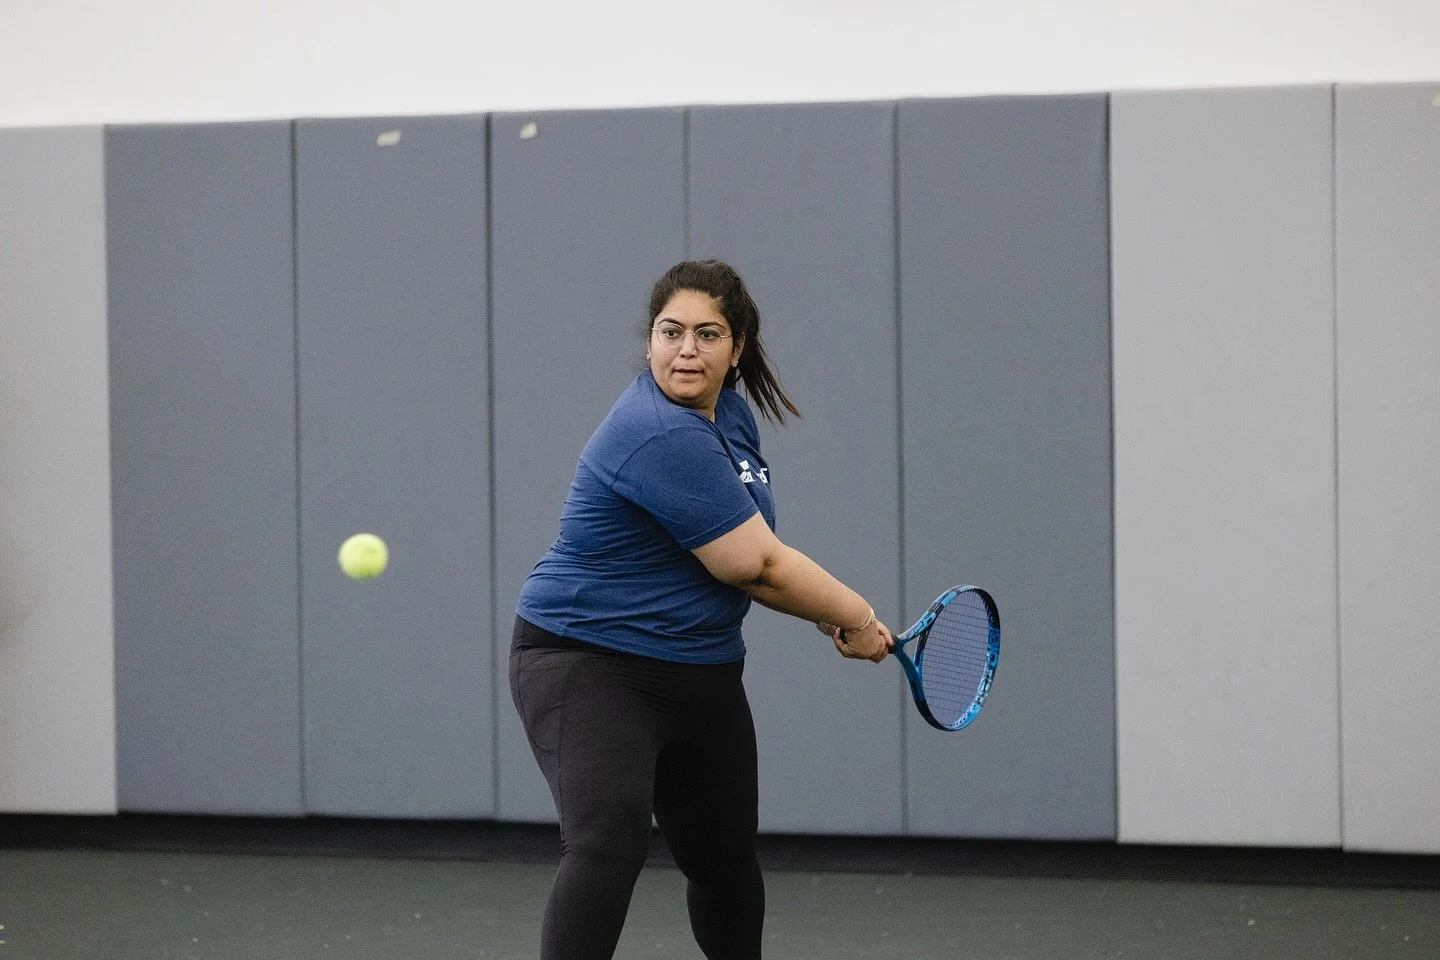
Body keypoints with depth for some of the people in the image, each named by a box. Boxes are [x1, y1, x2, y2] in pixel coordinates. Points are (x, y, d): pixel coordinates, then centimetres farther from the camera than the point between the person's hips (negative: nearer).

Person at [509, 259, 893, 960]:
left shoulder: (730, 410, 6)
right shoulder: (661, 436, -25)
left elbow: (748, 554, 21)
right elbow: (756, 564, -23)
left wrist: (828, 612, 5)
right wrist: (856, 618, -8)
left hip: (699, 673, 9)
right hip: (590, 665, -9)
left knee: (725, 858, 16)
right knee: (608, 841, -27)